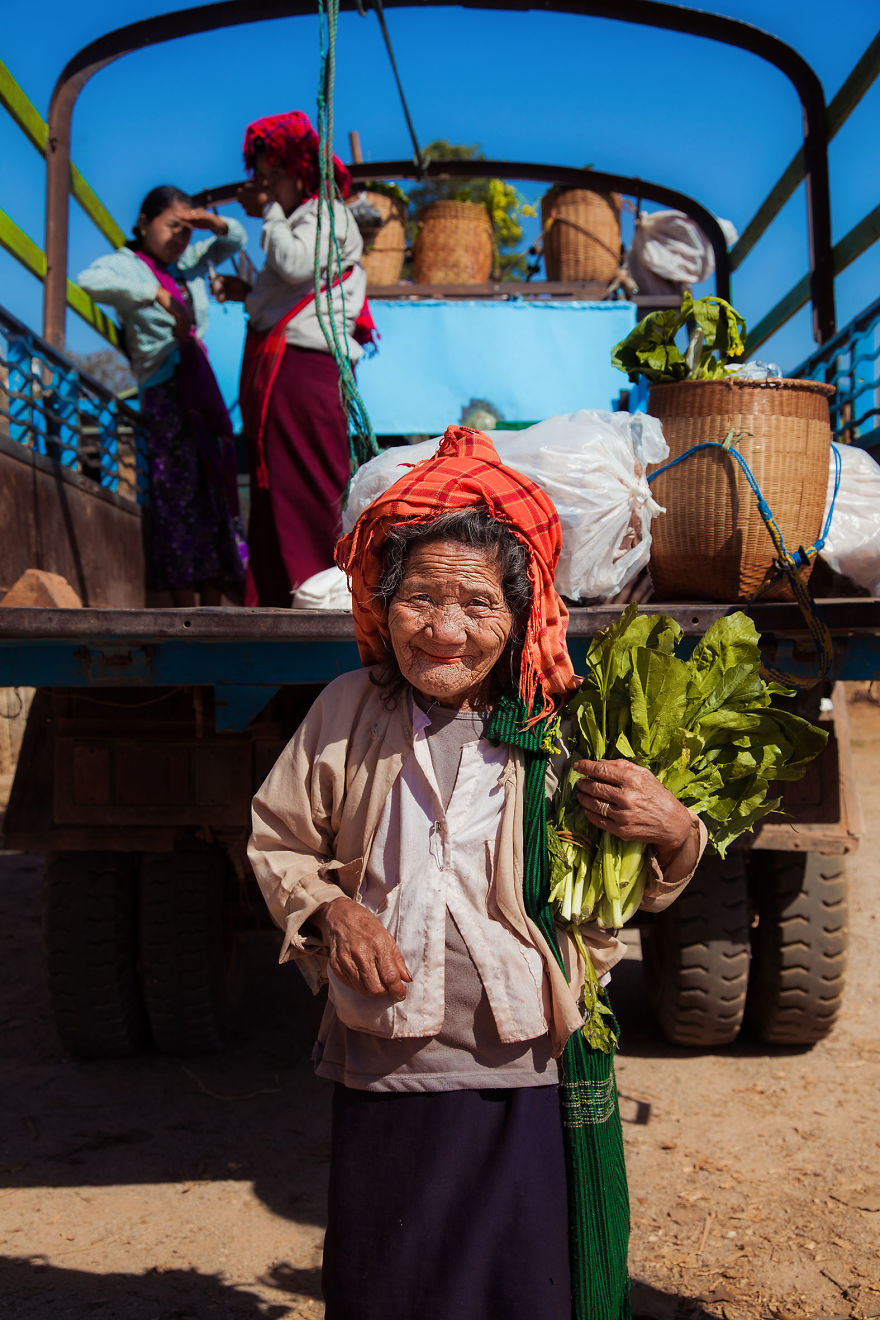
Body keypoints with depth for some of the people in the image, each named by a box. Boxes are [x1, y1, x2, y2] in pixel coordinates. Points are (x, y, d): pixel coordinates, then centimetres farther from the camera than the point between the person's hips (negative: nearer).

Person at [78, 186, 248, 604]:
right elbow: (91, 281, -22)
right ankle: (185, 605, -7)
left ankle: (212, 605, 9)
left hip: (201, 385, 7)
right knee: (178, 493, -10)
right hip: (163, 386, -7)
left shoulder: (191, 261, 18)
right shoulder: (126, 264, -1)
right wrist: (158, 295, -27)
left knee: (214, 485, 4)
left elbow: (235, 241, 26)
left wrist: (213, 222, 3)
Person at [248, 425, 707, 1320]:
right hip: (382, 1072, 2)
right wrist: (327, 910, -8)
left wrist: (675, 833, -22)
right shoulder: (347, 714, -3)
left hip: (532, 1079, -2)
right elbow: (278, 840, 10)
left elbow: (629, 895, -1)